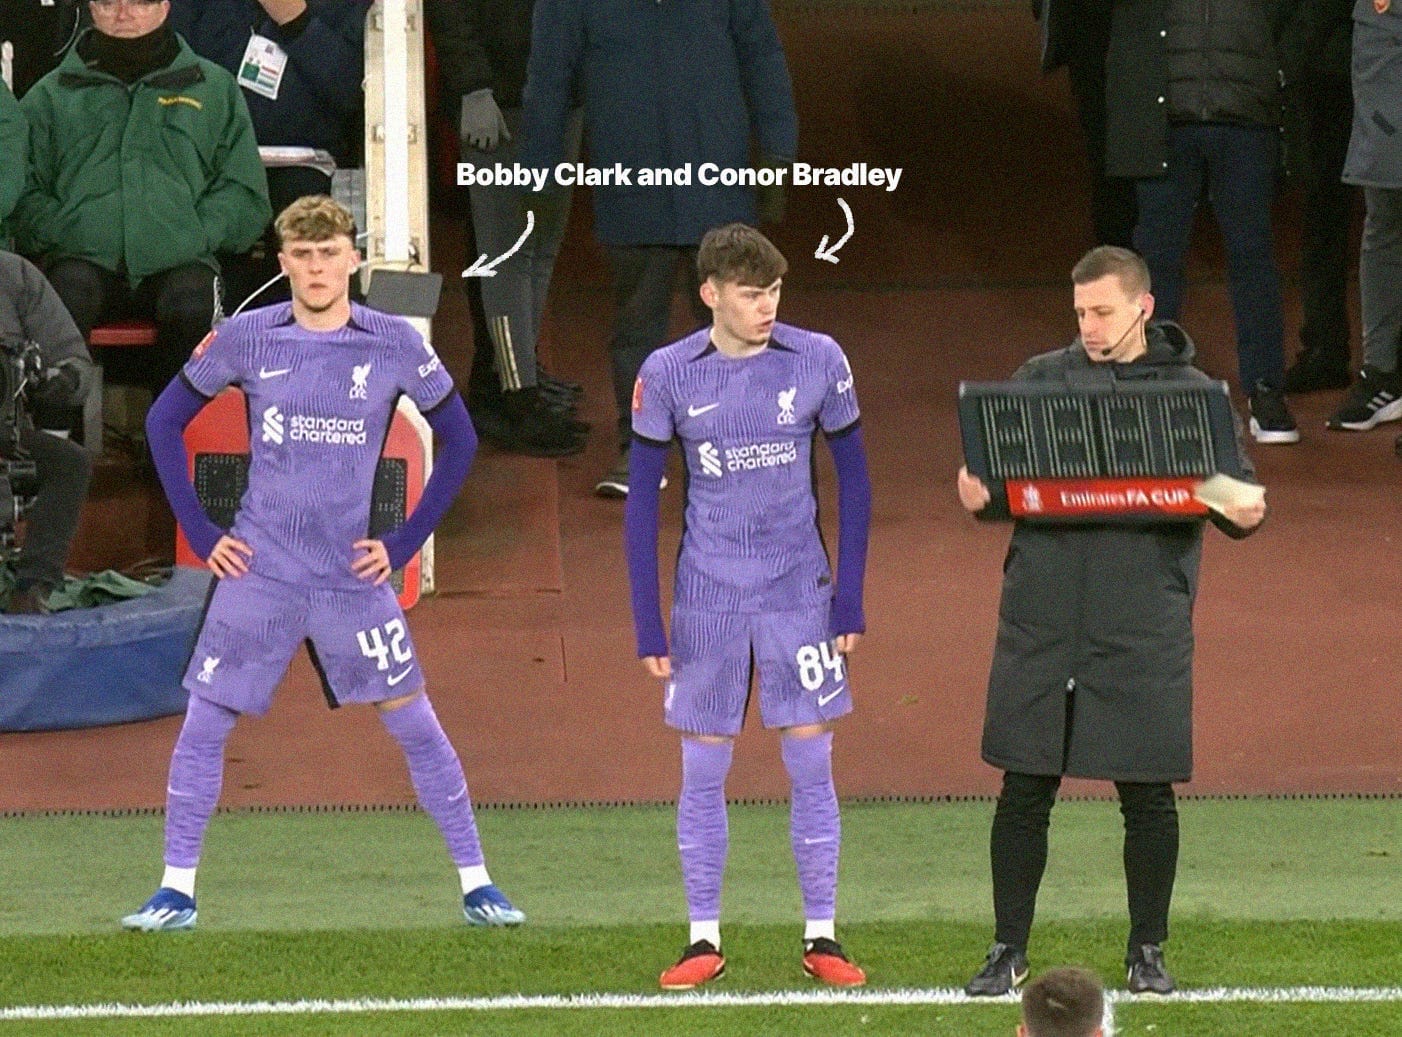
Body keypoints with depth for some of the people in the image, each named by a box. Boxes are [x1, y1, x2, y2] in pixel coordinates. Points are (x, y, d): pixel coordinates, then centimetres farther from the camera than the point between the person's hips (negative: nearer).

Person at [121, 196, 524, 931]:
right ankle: (176, 891, 8)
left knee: (415, 724, -1)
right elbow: (165, 422, 9)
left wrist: (405, 542, 1)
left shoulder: (394, 346, -3)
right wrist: (201, 534, 3)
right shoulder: (246, 340, -3)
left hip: (353, 573, 0)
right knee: (204, 724, -2)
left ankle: (476, 885, 8)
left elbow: (458, 441, 8)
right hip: (257, 574, 0)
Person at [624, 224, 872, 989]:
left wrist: (850, 598, 0)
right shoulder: (668, 375, -6)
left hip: (800, 595, 0)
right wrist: (648, 625, -2)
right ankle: (703, 940, 13)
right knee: (702, 772, 4)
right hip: (707, 601, 0)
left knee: (811, 766, 2)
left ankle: (821, 937, 11)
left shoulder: (817, 361, -5)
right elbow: (642, 500, 1)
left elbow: (852, 479, 5)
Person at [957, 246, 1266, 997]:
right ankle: (1008, 949, 14)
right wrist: (976, 493, -15)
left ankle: (1148, 950, 18)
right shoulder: (1041, 380, 9)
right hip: (1042, 619, 1)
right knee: (1024, 790, 4)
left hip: (1144, 626, -1)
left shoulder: (1192, 393, 5)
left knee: (1148, 795, 4)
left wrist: (1243, 513, -18)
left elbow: (1234, 484, 5)